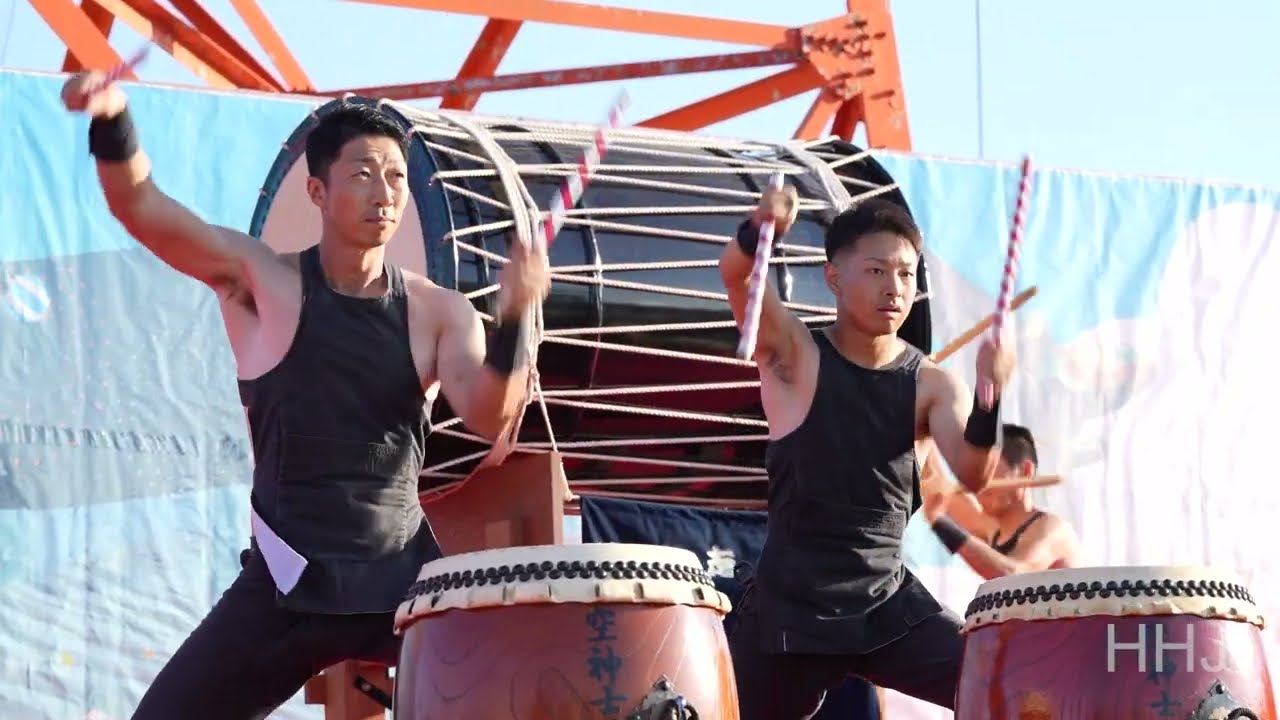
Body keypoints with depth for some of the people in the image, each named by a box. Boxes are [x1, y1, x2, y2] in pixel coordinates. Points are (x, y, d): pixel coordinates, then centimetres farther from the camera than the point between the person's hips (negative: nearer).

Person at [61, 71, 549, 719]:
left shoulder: (438, 312, 3)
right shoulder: (259, 280, -2)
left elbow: (490, 418, -12)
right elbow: (142, 208, -14)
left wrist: (514, 321, -31)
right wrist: (113, 122, -36)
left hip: (405, 574, 1)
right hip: (287, 580, -1)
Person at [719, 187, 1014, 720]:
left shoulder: (931, 385, -1)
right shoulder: (792, 355, -5)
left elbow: (973, 474, -18)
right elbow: (735, 275, -25)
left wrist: (989, 403, -39)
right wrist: (759, 230, -49)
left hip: (889, 601, 2)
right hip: (789, 605, -1)